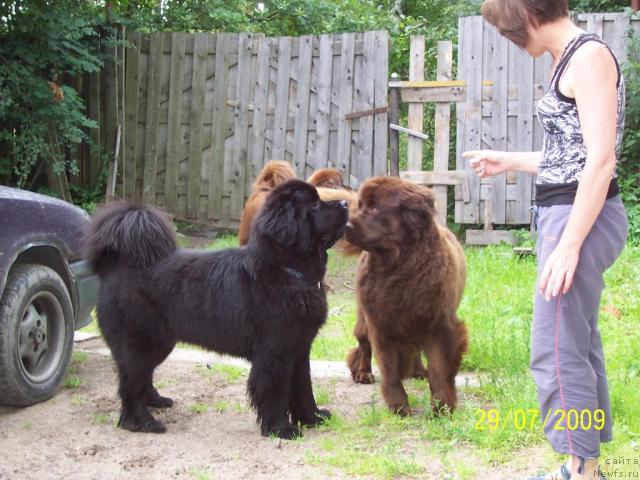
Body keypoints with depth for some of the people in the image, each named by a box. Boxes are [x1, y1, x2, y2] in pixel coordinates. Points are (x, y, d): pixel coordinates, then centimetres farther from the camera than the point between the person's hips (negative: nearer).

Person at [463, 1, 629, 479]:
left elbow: (601, 160, -20)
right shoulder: (569, 60, 14)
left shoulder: (589, 55, -15)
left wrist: (569, 244, -22)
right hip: (570, 214, 10)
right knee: (579, 345, 15)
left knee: (556, 352, -7)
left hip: (580, 219, -10)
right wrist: (511, 161, 25)